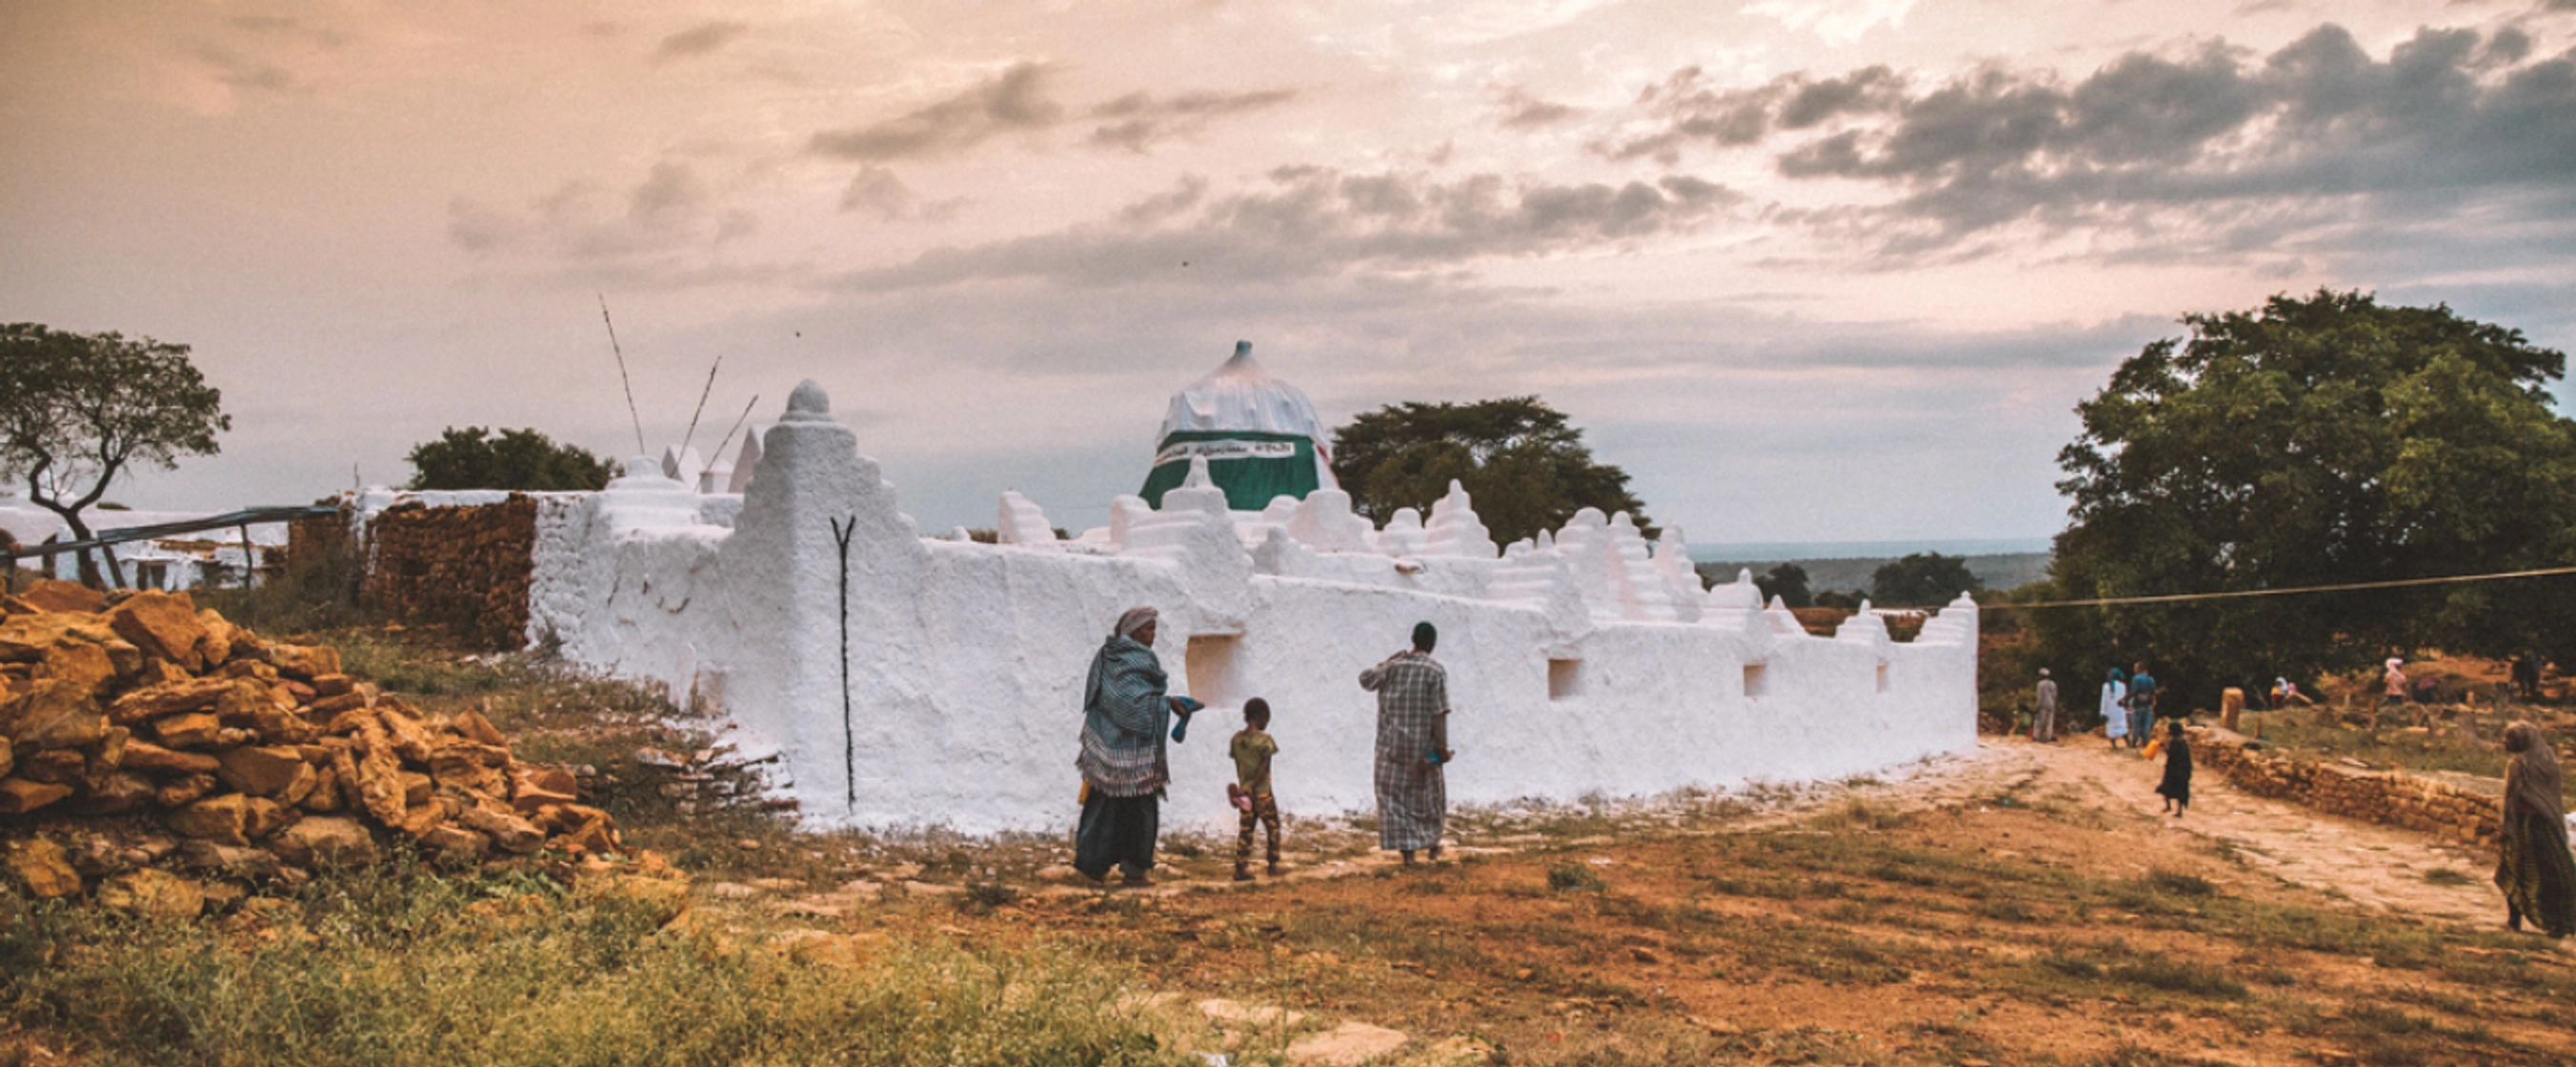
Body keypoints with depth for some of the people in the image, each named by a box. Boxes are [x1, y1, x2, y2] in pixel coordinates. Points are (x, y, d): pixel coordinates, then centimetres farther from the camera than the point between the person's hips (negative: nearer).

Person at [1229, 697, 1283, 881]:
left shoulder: (1236, 738, 3)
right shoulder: (1264, 739, -11)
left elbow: (1237, 766, 6)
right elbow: (1264, 767, -16)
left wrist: (1244, 786, 10)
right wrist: (1252, 788, -13)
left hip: (1244, 792, 5)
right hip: (1262, 791, -5)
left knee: (1246, 830, 9)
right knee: (1273, 827, 10)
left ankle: (1242, 868, 4)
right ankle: (1274, 866, 14)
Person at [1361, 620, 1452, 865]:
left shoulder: (1394, 666, -1)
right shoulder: (1437, 671, -9)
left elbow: (1366, 679, 12)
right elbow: (1440, 712, -15)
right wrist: (1442, 745, -13)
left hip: (1393, 743, 1)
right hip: (1423, 745, -1)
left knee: (1396, 796, 5)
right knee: (1429, 794, 16)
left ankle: (1407, 851, 0)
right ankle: (1433, 846, 26)